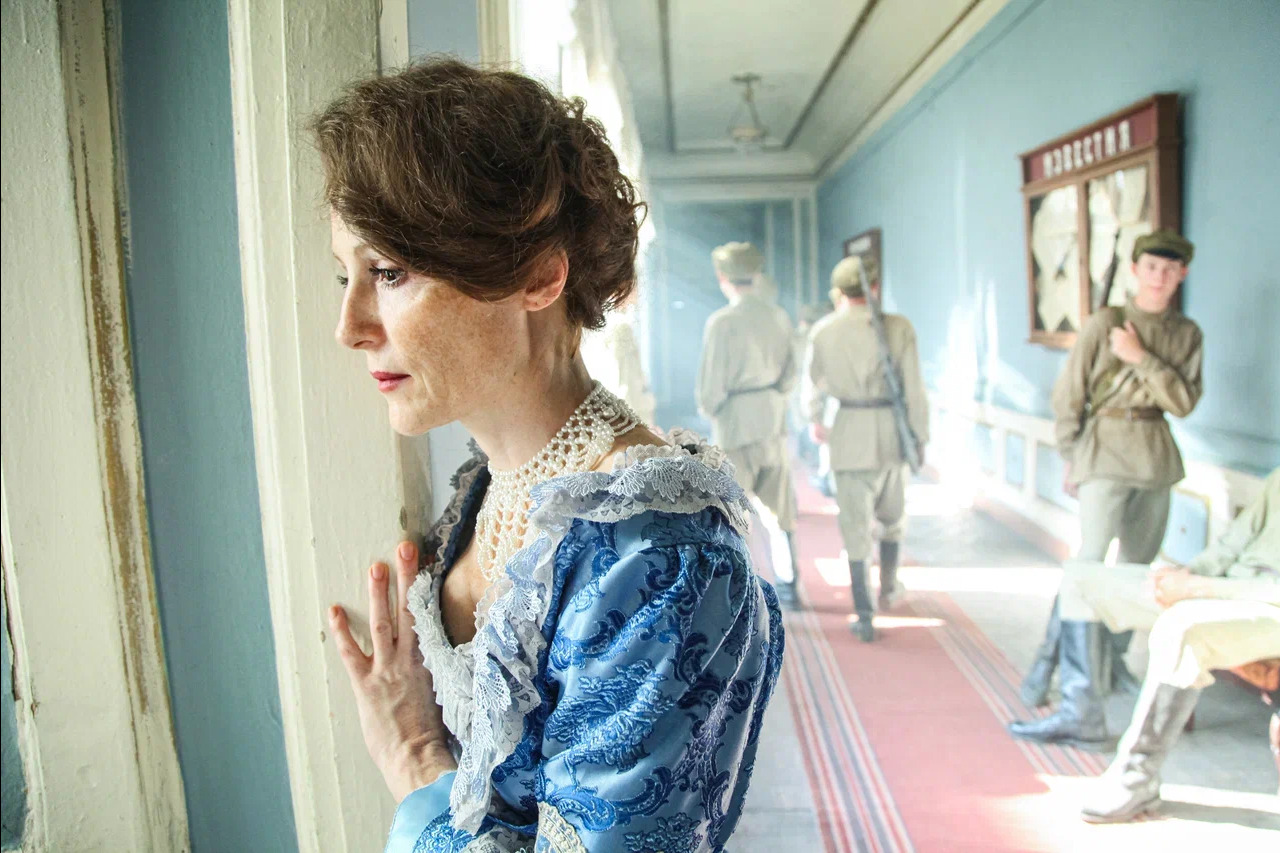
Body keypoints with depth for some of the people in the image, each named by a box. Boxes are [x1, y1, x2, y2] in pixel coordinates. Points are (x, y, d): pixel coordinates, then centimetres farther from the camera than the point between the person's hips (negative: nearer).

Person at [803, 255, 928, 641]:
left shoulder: (824, 330, -3)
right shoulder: (898, 327, -4)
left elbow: (814, 384, 9)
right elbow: (914, 388, -6)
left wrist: (817, 421, 27)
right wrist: (921, 436, 4)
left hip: (849, 434, -1)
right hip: (892, 432, 1)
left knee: (855, 522, 5)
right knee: (892, 513, 24)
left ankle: (863, 614, 5)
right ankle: (887, 587, 37)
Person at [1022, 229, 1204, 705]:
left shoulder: (1187, 334, 7)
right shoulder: (1105, 324, -5)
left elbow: (1184, 402, -3)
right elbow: (1067, 397, -3)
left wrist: (1141, 359, -15)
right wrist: (1071, 461, -3)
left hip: (1157, 456, 5)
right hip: (1106, 452, -5)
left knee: (1138, 565, 11)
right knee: (1090, 561, -13)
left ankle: (1113, 658, 24)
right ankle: (1045, 663, -5)